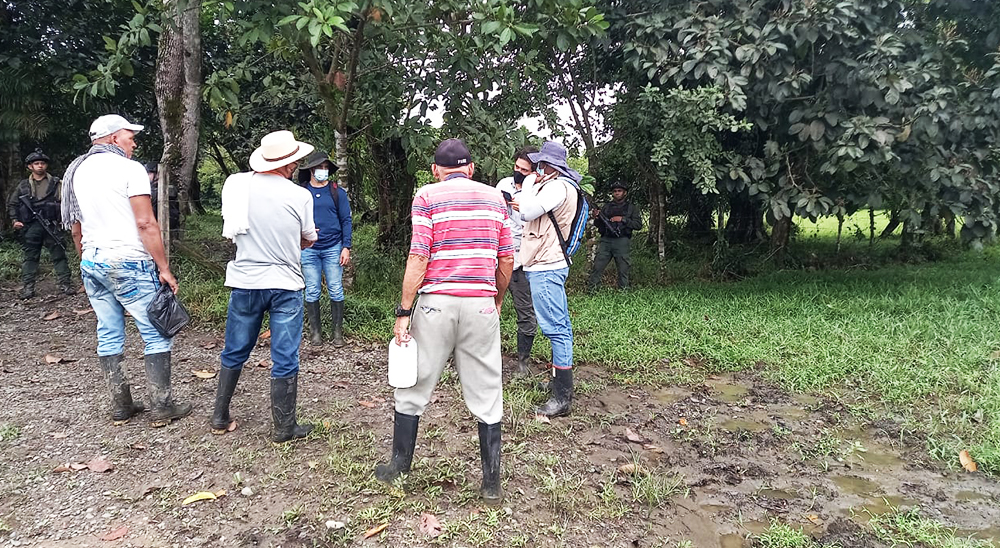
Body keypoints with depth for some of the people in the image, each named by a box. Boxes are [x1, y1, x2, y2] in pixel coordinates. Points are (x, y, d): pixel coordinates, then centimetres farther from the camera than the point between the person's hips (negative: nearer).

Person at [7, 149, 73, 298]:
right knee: (30, 257, 6)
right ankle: (28, 288, 11)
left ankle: (65, 284, 5)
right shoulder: (23, 185, 11)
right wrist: (15, 220, 7)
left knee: (58, 255, -1)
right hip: (30, 228, 2)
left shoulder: (55, 183, 6)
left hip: (51, 226, -2)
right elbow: (11, 204, 17)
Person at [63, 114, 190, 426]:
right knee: (156, 335, 0)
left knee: (109, 337, 12)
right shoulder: (129, 169, -9)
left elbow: (76, 228, 18)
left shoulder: (76, 172, 13)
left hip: (92, 264, 8)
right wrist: (164, 268, -13)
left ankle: (120, 406, 18)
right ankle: (162, 407, 2)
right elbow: (145, 223, -16)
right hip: (129, 264, -8)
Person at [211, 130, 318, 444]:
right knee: (285, 360, 5)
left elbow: (230, 231, 11)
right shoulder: (300, 196, -11)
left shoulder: (235, 184, -3)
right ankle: (284, 428, 13)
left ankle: (220, 418, 28)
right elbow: (309, 240, 5)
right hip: (285, 284, -3)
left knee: (234, 353, 18)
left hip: (244, 283, 3)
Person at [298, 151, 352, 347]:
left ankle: (338, 331, 10)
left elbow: (346, 220, 3)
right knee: (312, 292, 4)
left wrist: (346, 247, -4)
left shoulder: (338, 192, 4)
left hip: (333, 248, -1)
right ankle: (315, 331, 14)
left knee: (336, 291, 1)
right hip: (309, 249, 1)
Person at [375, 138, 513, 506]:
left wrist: (403, 311, -5)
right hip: (482, 304, 3)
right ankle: (491, 482, 13)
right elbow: (507, 260, 9)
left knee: (412, 387, 14)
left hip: (436, 303, -2)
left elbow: (419, 258, -9)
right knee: (487, 396, 9)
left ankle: (400, 463, 27)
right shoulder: (495, 197, 10)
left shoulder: (427, 196, -1)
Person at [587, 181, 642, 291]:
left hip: (622, 242, -2)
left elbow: (638, 225, -2)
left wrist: (622, 219, -12)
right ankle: (590, 289, 0)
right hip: (606, 241, 2)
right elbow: (598, 225, 17)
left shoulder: (632, 207, 8)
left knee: (623, 270, 2)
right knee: (597, 267, -3)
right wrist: (596, 218, -5)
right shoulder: (606, 206, 16)